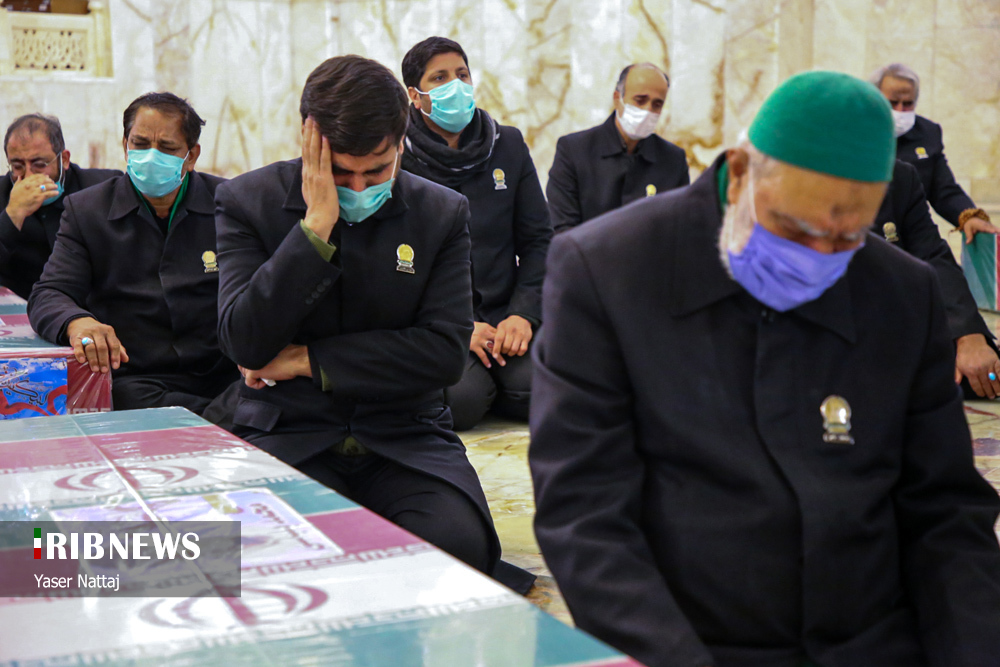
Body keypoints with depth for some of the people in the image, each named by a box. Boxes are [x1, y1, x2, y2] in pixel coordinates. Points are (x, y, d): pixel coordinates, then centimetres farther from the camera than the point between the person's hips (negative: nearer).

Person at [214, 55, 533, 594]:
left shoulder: (441, 212, 4)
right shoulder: (247, 201, 1)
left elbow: (446, 352, -6)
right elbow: (245, 343, -11)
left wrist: (308, 360, -9)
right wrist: (316, 225, -17)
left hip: (405, 435, 2)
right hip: (287, 433, -1)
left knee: (458, 543, -29)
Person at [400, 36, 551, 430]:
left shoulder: (508, 145, 10)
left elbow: (537, 239, 10)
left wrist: (524, 313, -6)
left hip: (503, 311, 3)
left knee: (534, 392, -25)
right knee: (462, 399, -29)